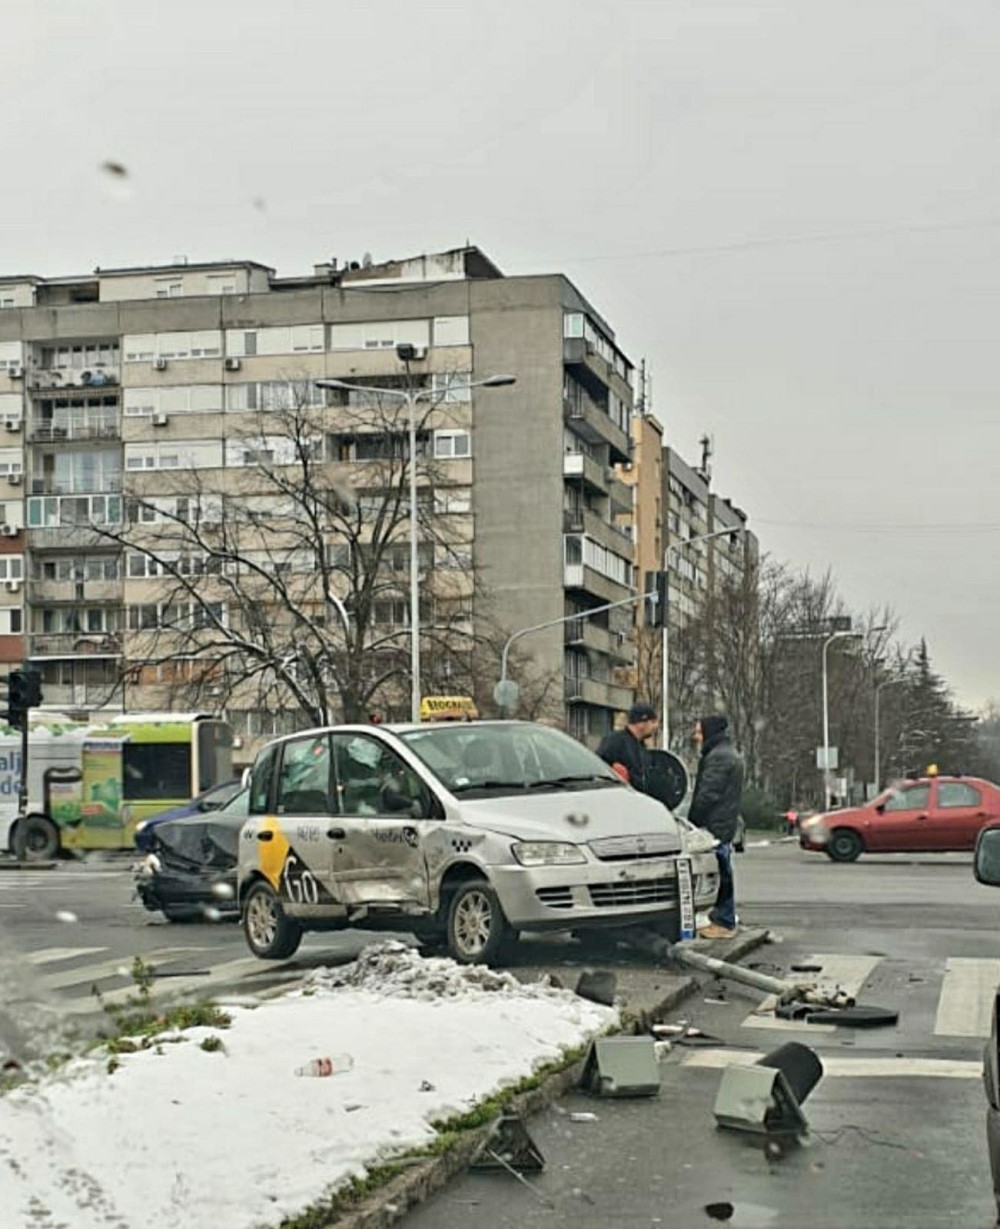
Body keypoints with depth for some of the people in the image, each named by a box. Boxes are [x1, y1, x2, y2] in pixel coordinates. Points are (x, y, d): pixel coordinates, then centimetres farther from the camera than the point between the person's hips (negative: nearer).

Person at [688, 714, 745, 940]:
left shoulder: (718, 756, -14)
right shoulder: (730, 755, 21)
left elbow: (707, 794, -19)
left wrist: (692, 821, -11)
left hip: (715, 825, -11)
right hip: (726, 825, 11)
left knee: (719, 873, -8)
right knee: (723, 873, 13)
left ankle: (723, 923, -7)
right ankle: (725, 920, 18)